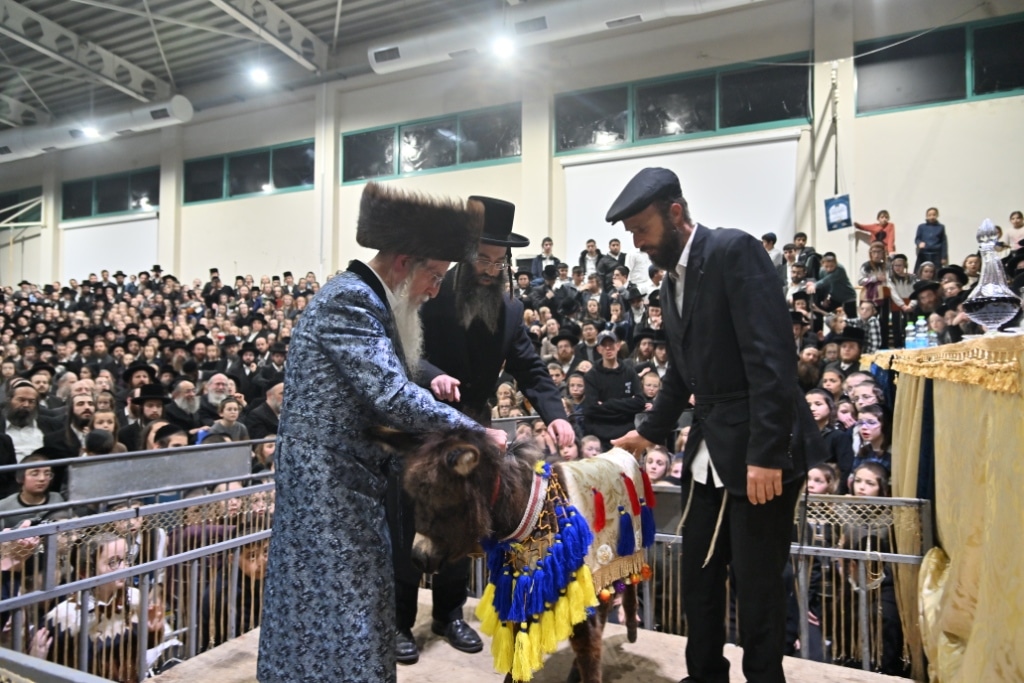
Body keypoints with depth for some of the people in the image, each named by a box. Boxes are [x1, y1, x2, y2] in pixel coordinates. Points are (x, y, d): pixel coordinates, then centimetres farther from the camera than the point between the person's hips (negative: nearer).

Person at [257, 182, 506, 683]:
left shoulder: (368, 300, 13)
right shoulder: (349, 299, -18)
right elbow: (392, 396, -27)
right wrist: (476, 432, -21)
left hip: (344, 478, 10)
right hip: (329, 480, -10)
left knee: (326, 597, 19)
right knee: (342, 600, -1)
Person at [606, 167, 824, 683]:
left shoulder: (734, 251, -12)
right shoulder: (672, 282, 13)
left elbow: (771, 357, -20)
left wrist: (765, 453, -24)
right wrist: (650, 433, 23)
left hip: (761, 452, -8)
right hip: (710, 453, 8)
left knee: (756, 581, 4)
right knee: (698, 575, 14)